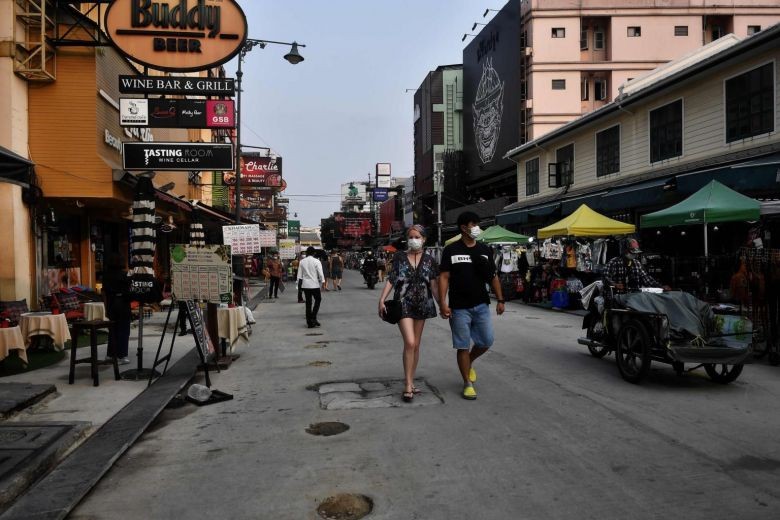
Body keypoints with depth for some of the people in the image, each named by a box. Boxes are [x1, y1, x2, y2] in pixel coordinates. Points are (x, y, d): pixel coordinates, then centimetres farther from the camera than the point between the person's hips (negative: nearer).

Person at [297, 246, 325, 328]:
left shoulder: (302, 262, 4)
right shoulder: (316, 261, -7)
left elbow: (299, 275, 6)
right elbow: (320, 274, -10)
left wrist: (301, 283, 15)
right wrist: (322, 283, -1)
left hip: (305, 285, 4)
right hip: (315, 284, -4)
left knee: (308, 303, 9)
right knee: (318, 300, 13)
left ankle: (309, 322, 12)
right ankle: (313, 318, 0)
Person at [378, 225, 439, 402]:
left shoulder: (429, 260, 4)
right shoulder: (399, 257, 2)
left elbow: (433, 286, 4)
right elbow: (391, 280, -1)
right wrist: (382, 299, -12)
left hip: (422, 305, 3)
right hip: (403, 304, -3)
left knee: (416, 345, 9)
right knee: (409, 343, -14)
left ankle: (410, 381, 20)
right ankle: (408, 385, -6)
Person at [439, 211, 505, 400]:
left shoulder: (485, 250, 7)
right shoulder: (451, 250, -4)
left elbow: (493, 277, 11)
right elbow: (444, 277, -6)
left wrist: (500, 300, 6)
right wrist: (442, 303, -14)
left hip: (481, 305, 4)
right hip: (459, 307, -4)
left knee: (487, 341, 6)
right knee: (463, 346, 2)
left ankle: (469, 363, 35)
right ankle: (468, 384, 15)